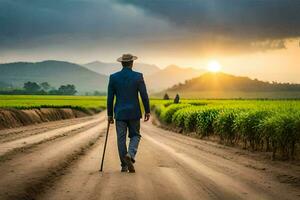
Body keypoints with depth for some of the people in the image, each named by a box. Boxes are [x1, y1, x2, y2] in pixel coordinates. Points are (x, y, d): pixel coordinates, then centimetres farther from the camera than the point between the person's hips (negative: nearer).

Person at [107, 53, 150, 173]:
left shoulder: (113, 77, -1)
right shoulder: (138, 76, -6)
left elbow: (110, 98, 1)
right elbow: (144, 95, -7)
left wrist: (110, 114, 9)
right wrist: (147, 111, 3)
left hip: (120, 113, 1)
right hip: (134, 113, -1)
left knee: (121, 139, 7)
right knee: (135, 135, 13)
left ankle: (124, 165, 8)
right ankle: (130, 155, -14)